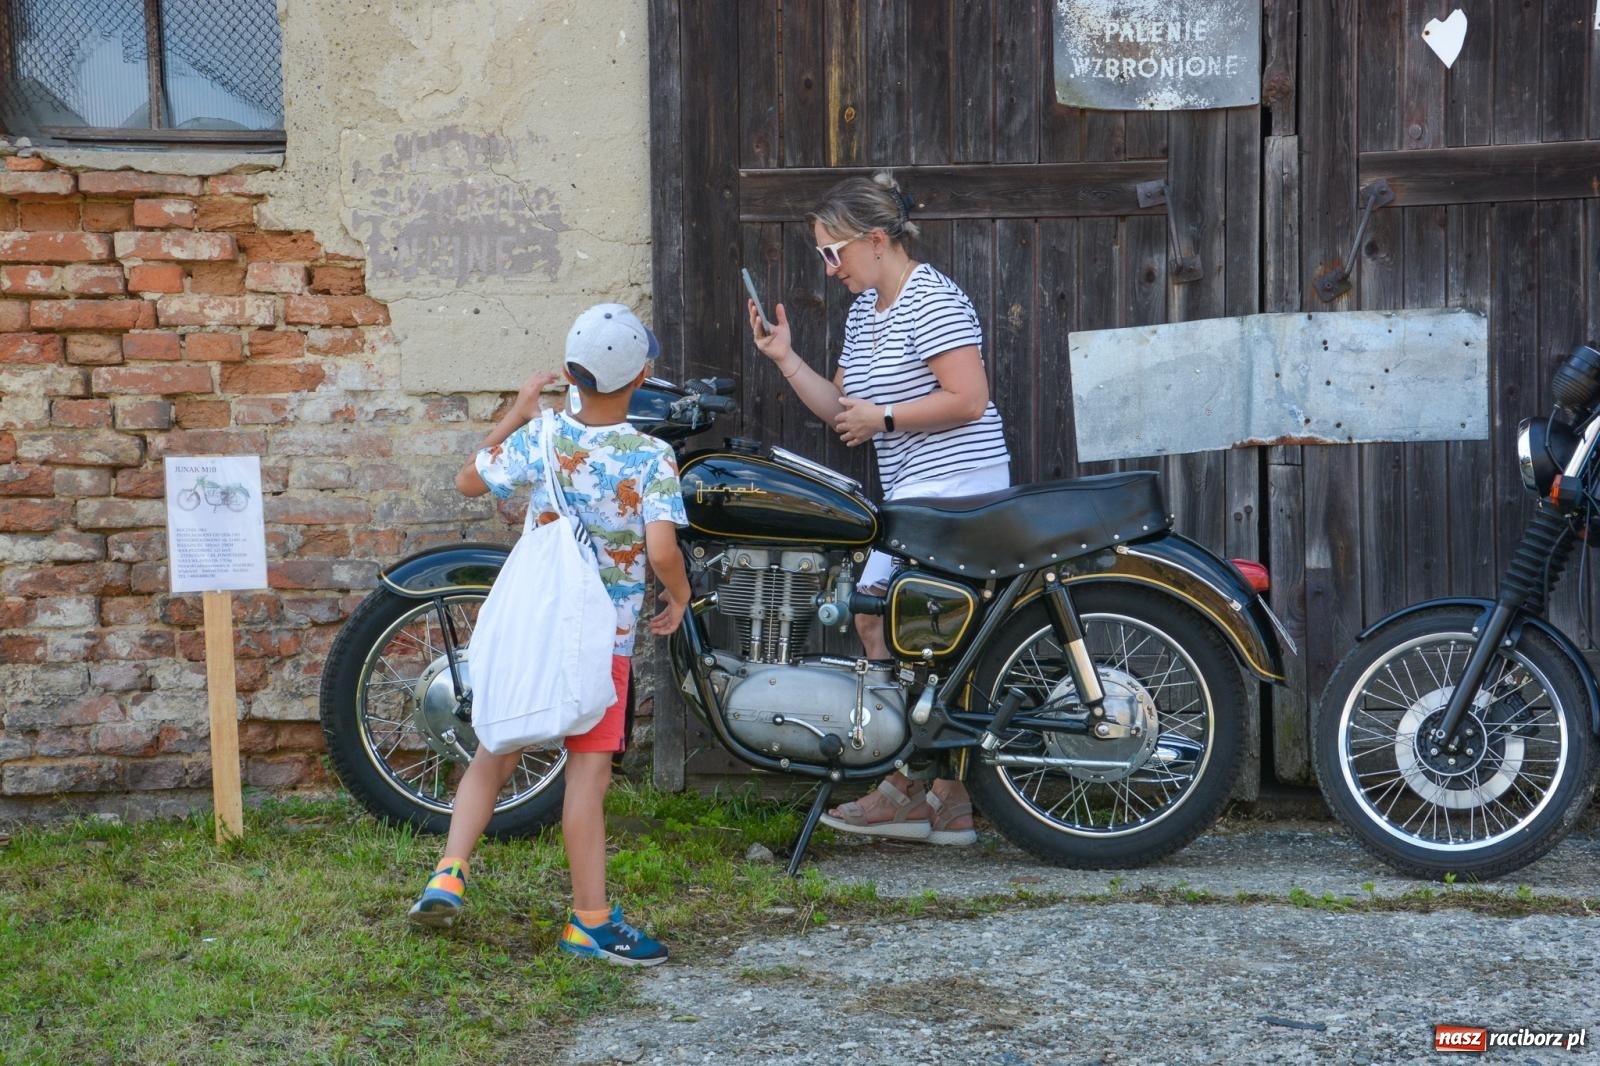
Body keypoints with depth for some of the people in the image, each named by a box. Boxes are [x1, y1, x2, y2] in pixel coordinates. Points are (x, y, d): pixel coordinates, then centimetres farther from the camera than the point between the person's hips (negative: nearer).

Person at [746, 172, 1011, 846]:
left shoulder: (932, 301, -12)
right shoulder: (864, 310, 19)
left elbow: (969, 398, -20)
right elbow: (843, 410, 21)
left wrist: (883, 418, -14)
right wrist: (785, 359, 10)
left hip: (952, 483, -10)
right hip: (914, 491, 10)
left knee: (874, 615, -11)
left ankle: (905, 790, -4)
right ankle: (950, 803, 11)